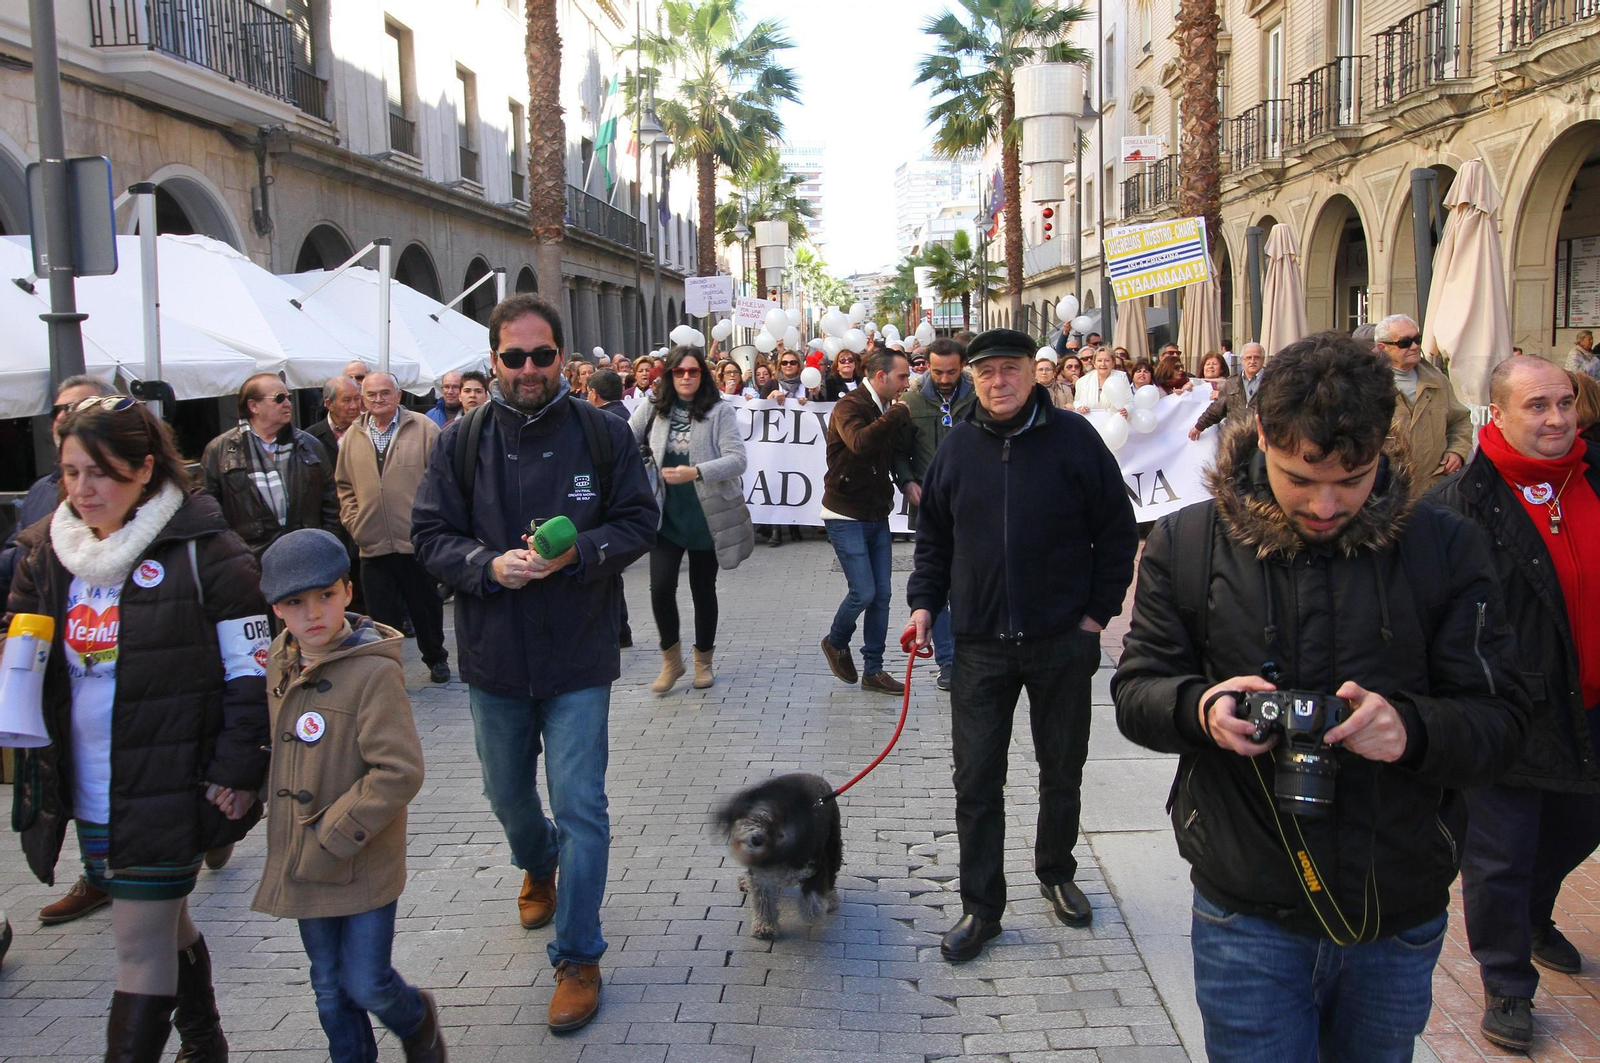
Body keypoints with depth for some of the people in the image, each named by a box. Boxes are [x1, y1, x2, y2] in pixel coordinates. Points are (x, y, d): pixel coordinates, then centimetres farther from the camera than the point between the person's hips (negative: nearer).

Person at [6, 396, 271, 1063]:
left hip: (171, 789, -6)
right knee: (166, 922, 22)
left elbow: (253, 669, -11)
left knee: (141, 945, -2)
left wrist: (237, 769, -14)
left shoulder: (201, 550, -12)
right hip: (89, 793, 6)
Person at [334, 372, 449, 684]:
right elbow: (344, 485, 14)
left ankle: (436, 659, 33)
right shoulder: (352, 437, 7)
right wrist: (353, 521, 2)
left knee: (427, 608, 14)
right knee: (382, 615, 7)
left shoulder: (423, 429, -3)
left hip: (418, 541, -2)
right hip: (372, 545, 2)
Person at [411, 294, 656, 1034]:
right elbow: (430, 533, -2)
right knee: (507, 796, 22)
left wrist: (578, 552, -21)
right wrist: (488, 565, -21)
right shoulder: (462, 441, -3)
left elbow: (639, 521, -3)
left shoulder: (604, 434, -6)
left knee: (581, 808, -1)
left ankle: (578, 959, 14)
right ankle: (538, 866, 56)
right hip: (493, 655, 3)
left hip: (579, 655, -3)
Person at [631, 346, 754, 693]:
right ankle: (671, 659, 14)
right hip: (666, 517, 2)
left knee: (703, 589, 11)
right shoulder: (652, 410, 2)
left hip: (707, 517, -2)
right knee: (661, 587, -9)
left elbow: (737, 459, -17)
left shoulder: (720, 411, -7)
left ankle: (703, 660, 32)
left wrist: (695, 472, -30)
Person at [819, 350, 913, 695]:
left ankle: (873, 670, 14)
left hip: (877, 515, 8)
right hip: (846, 516, -8)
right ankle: (836, 642, 19)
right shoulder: (849, 406, -14)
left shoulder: (887, 411, 12)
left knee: (881, 594, 5)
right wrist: (898, 414, -24)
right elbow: (860, 442, -34)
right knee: (863, 592, -10)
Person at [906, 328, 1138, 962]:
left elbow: (1118, 531, 0)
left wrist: (1098, 611, -4)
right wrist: (924, 601, 2)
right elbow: (933, 535, 13)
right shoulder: (958, 447, 2)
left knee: (1062, 771, 15)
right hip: (980, 646, 1)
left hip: (1062, 642, -1)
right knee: (976, 781, 3)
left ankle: (1056, 874, 38)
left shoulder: (1073, 438, -5)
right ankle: (981, 908, 15)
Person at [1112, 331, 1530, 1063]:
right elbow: (1135, 691, 1)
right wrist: (1199, 707, -22)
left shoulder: (1443, 549, -3)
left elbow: (1500, 716, -5)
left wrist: (1414, 727, -27)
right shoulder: (1186, 545, -3)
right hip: (1248, 917, -1)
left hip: (1400, 921, 2)